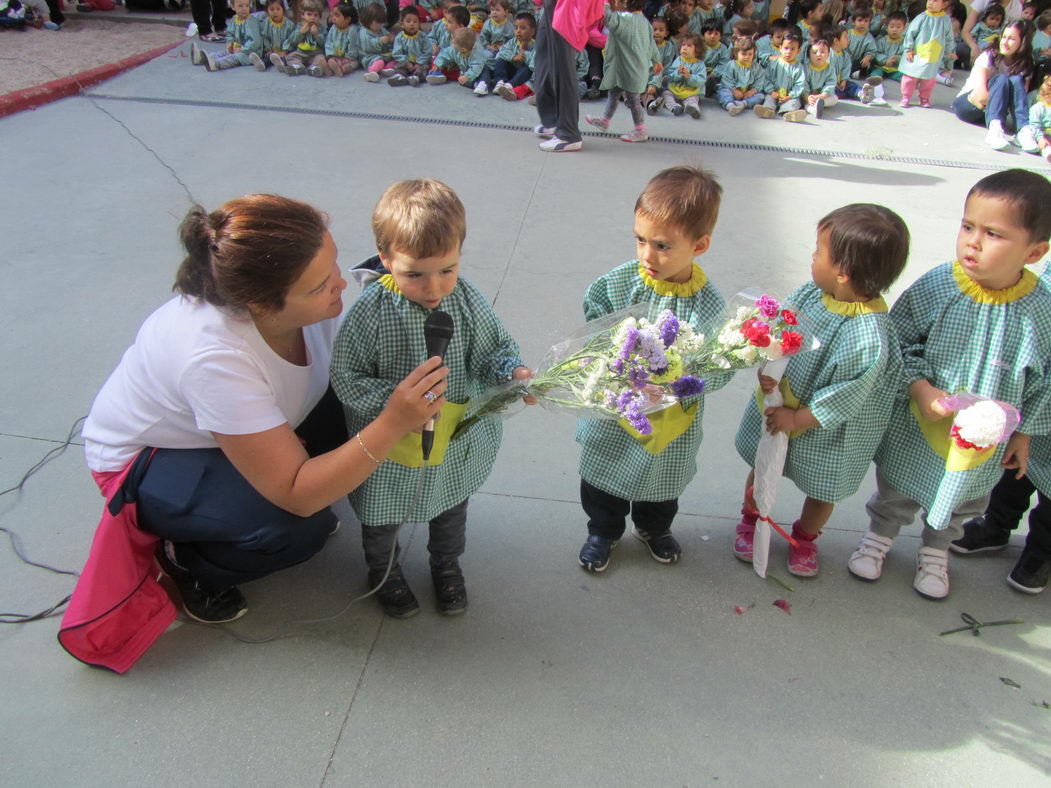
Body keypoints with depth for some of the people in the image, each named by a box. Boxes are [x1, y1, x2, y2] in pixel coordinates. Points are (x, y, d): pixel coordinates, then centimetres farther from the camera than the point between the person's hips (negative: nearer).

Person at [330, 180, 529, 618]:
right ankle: (383, 570, 55)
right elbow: (345, 376, -20)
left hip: (456, 442, 3)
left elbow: (491, 350, -6)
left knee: (452, 508, 29)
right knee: (382, 517, 24)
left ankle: (447, 564, 58)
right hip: (389, 448, -2)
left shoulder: (466, 300, -19)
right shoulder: (371, 311, -28)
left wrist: (511, 373, -27)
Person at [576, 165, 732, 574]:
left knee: (663, 480, 26)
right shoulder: (618, 283, -18)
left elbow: (721, 369, -21)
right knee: (604, 478, 21)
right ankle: (603, 531, 49)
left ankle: (654, 528, 56)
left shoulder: (708, 305, -22)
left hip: (671, 421, 0)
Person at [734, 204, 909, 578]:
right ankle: (750, 518, 53)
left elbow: (843, 400, -27)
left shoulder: (869, 338, -34)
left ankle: (805, 537, 51)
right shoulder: (810, 293, -15)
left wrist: (796, 418, -20)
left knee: (821, 491, 22)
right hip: (775, 405, 5)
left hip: (823, 431, -5)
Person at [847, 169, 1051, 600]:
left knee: (962, 500, 25)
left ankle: (936, 550, 53)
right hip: (917, 426, -1)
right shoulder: (935, 287, -22)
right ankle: (880, 533, 51)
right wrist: (921, 389, -22)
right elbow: (900, 342, -9)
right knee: (897, 488, 23)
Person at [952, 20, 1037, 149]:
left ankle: (1024, 130, -41)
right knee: (1001, 80, -27)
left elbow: (1020, 98, -12)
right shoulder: (989, 56, -11)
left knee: (1016, 81, -22)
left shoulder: (1024, 67, 0)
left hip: (992, 111, 3)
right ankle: (995, 129, -52)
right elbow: (981, 95, -24)